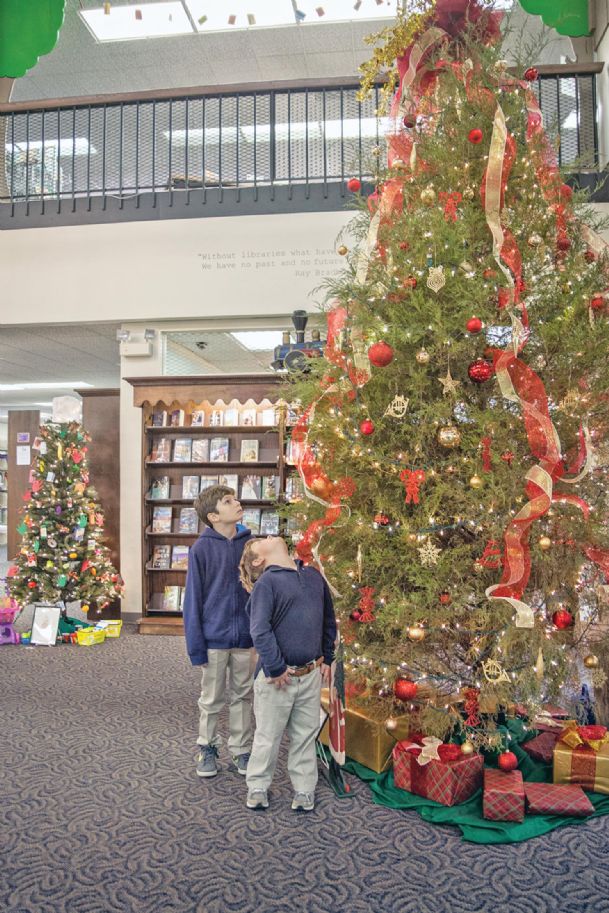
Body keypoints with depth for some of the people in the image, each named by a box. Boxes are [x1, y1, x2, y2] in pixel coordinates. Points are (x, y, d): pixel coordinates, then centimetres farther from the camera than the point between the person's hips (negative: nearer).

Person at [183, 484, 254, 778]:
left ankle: (241, 749, 32)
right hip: (214, 637, -3)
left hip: (246, 637, 3)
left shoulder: (250, 543, -2)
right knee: (211, 699, 14)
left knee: (243, 696, 16)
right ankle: (207, 748, 33)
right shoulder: (202, 549, -11)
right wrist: (196, 644, -9)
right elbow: (193, 598, -8)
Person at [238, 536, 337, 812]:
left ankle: (304, 789, 32)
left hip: (311, 674, 5)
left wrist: (326, 659, 13)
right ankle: (257, 788, 30)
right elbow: (260, 631, -20)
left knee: (305, 735, 16)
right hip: (277, 676, -5)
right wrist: (276, 669, -18)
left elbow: (329, 620, 16)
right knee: (268, 735, 11)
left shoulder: (314, 576, 7)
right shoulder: (266, 582, -12)